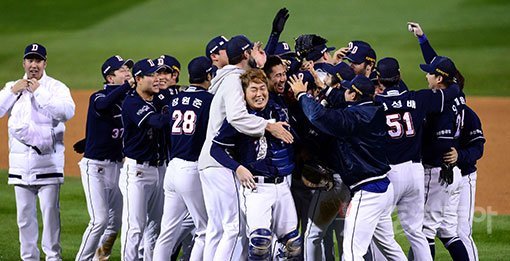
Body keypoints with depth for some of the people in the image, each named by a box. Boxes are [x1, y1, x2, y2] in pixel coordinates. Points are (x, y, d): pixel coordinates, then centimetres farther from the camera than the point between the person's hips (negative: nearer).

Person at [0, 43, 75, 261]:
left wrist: (39, 92, -17)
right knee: (24, 215, 7)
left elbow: (67, 112, -19)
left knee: (50, 212, -7)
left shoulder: (56, 87, 0)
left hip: (48, 160, -4)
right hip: (20, 163, 4)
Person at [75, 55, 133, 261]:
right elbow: (103, 105, -34)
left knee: (115, 221, 10)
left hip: (117, 165, 7)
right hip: (95, 166, -7)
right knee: (100, 220, -14)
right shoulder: (98, 97, -10)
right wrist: (128, 85, -37)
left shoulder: (128, 99, 10)